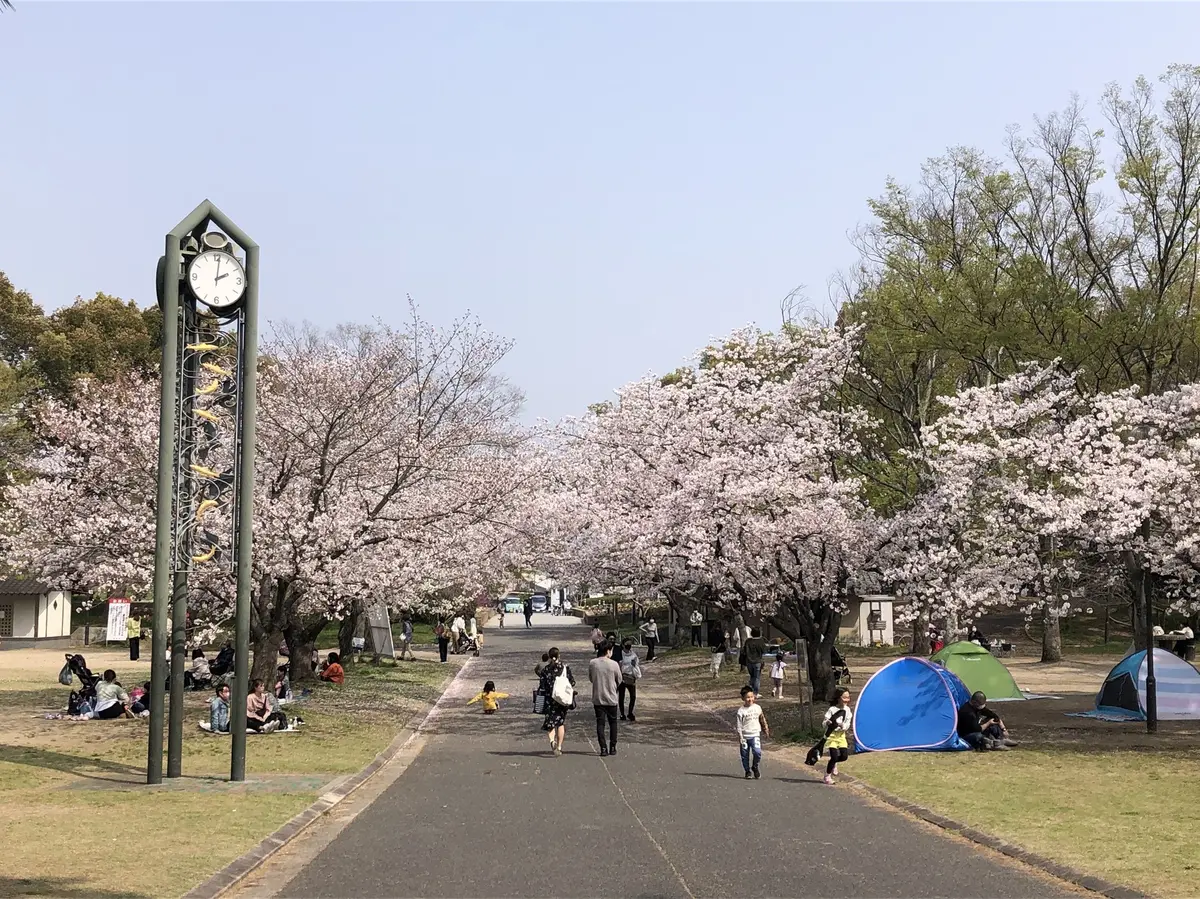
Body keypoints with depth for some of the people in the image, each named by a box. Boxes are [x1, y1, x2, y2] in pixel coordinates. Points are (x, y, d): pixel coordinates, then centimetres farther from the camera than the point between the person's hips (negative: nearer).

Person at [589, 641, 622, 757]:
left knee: (600, 723, 6)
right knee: (613, 722, 14)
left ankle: (603, 748, -1)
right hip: (611, 698, -1)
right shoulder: (614, 664, -11)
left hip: (597, 698, 1)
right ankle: (612, 747, 15)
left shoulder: (592, 663, -6)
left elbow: (590, 679, 7)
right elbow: (619, 681, 1)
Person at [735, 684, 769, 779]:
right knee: (745, 755, 5)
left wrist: (766, 729, 22)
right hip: (745, 736, -1)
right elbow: (739, 726, -5)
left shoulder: (757, 708, 4)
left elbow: (762, 720, 18)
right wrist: (741, 738, -10)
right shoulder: (741, 711, -5)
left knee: (757, 752, -18)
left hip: (755, 735, 1)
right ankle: (748, 771, 24)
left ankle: (755, 766, 8)